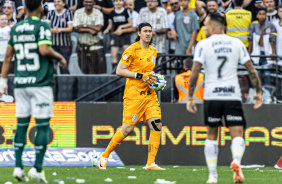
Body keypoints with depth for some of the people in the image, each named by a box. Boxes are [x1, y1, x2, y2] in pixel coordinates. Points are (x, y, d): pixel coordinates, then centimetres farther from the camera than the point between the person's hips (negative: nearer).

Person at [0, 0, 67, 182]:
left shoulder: (15, 28, 11)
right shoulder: (42, 27, -7)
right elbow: (44, 50, -21)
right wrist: (60, 57, -3)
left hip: (20, 83, 5)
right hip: (40, 83, -5)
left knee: (22, 124, 8)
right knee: (42, 125, -1)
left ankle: (18, 167, 2)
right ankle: (37, 167, -6)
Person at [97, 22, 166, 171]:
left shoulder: (153, 51, 15)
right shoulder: (132, 50, -8)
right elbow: (119, 71, -12)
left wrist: (154, 80, 10)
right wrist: (140, 76, -18)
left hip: (149, 94, 6)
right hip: (133, 95, -6)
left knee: (156, 125, -9)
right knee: (128, 129, -7)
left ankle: (150, 163, -6)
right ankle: (104, 156, 11)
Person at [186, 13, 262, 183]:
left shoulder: (203, 44, 0)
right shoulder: (237, 43, 6)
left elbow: (195, 72, -6)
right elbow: (251, 70, 6)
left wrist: (190, 97, -1)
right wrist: (258, 92, 15)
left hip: (211, 96, 0)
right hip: (233, 96, 0)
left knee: (212, 136, 14)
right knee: (238, 135, -2)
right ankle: (236, 161, -31)